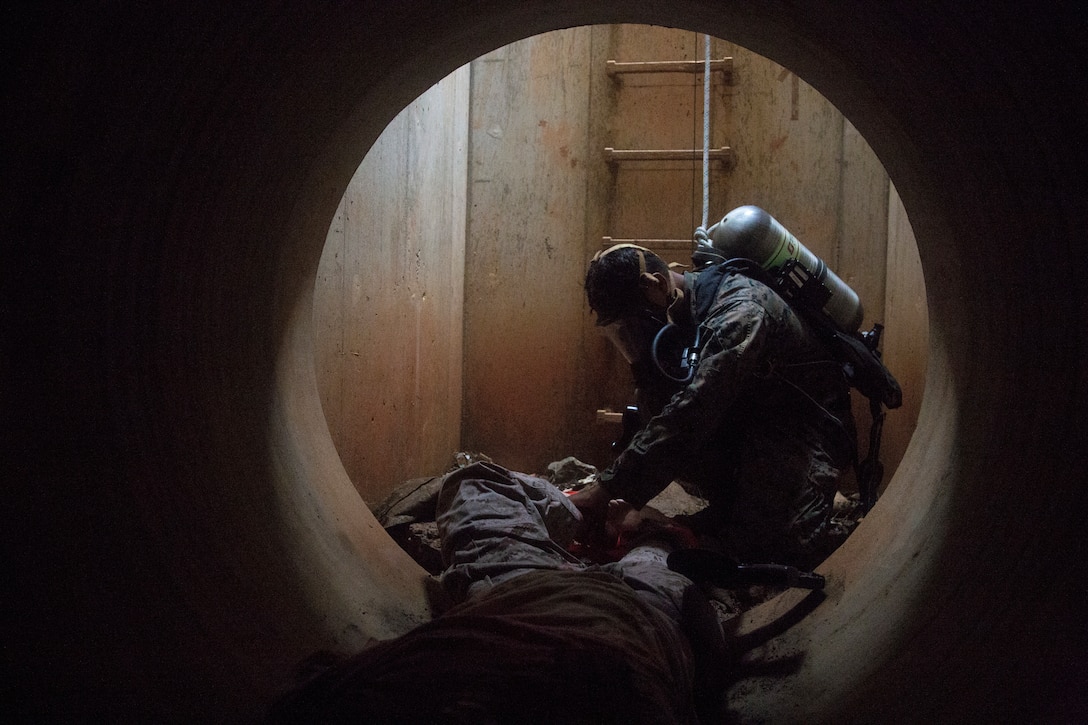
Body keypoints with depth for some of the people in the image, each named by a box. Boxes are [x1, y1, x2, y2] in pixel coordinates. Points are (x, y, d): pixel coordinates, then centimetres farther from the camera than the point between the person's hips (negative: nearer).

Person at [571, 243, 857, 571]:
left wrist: (608, 488, -40)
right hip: (746, 420, 8)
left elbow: (691, 412, -40)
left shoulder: (738, 310, -31)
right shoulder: (680, 309, -2)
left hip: (805, 426, -7)